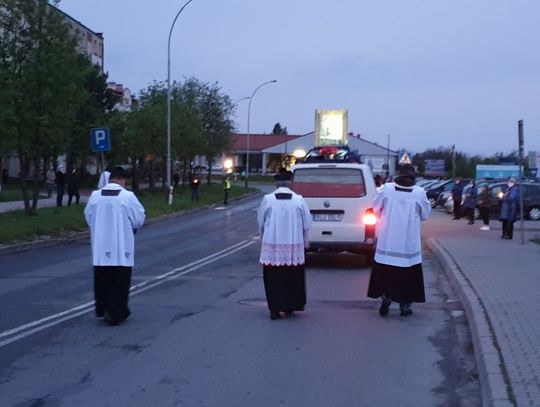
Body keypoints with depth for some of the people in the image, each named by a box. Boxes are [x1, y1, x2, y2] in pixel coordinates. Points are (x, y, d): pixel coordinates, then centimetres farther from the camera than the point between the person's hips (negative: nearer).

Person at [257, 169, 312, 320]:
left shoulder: (267, 199, -8)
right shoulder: (299, 200, -6)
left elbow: (260, 221, 2)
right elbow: (307, 223, 0)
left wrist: (264, 236, 20)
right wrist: (305, 240, 16)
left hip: (272, 245, -1)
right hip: (294, 246, 1)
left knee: (273, 279, 6)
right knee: (292, 278, 15)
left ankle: (274, 308, 3)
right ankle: (290, 306, 23)